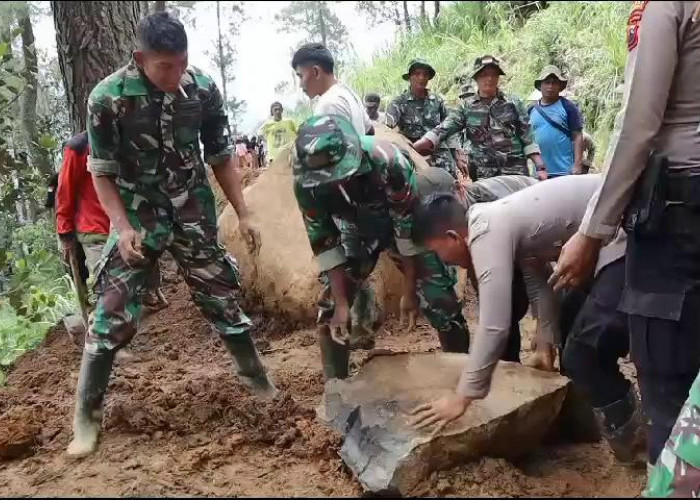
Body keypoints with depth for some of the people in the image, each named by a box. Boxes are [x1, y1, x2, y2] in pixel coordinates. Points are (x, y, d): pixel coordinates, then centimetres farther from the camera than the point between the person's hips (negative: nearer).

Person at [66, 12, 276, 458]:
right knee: (113, 312, -6)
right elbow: (102, 171, -9)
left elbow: (222, 156, 1)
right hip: (138, 215, -2)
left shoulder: (203, 89, -9)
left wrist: (244, 215, 1)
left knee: (222, 295, 8)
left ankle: (258, 379, 28)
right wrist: (123, 228, -20)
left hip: (194, 212, 2)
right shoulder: (108, 98, -17)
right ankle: (87, 415, 9)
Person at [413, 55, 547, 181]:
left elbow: (529, 139, 4)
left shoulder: (513, 103, 5)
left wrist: (540, 168, -6)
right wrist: (409, 149, -17)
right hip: (482, 176, 0)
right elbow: (441, 131, -4)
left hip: (515, 173, 0)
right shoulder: (466, 107, 5)